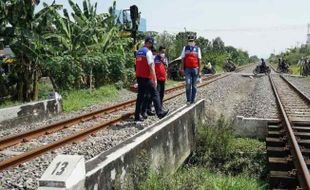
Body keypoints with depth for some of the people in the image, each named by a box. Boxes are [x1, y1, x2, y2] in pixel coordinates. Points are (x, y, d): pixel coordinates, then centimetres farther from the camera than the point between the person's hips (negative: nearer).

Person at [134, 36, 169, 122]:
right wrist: (155, 79, -17)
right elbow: (151, 66, -17)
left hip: (139, 77, 8)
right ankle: (160, 113, -1)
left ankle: (137, 115, 12)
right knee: (155, 94, -1)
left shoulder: (138, 52, 14)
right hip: (146, 78, -8)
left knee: (140, 95, 11)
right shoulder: (148, 52, -12)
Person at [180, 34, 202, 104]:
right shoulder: (185, 48, 8)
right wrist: (183, 68, 1)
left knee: (194, 85, 5)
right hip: (187, 69, 0)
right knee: (188, 84, -11)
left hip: (195, 69, 0)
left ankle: (192, 100, 13)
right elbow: (183, 59, 8)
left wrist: (199, 70, 0)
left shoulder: (197, 48, 6)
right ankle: (188, 100, -3)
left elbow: (199, 60, 4)